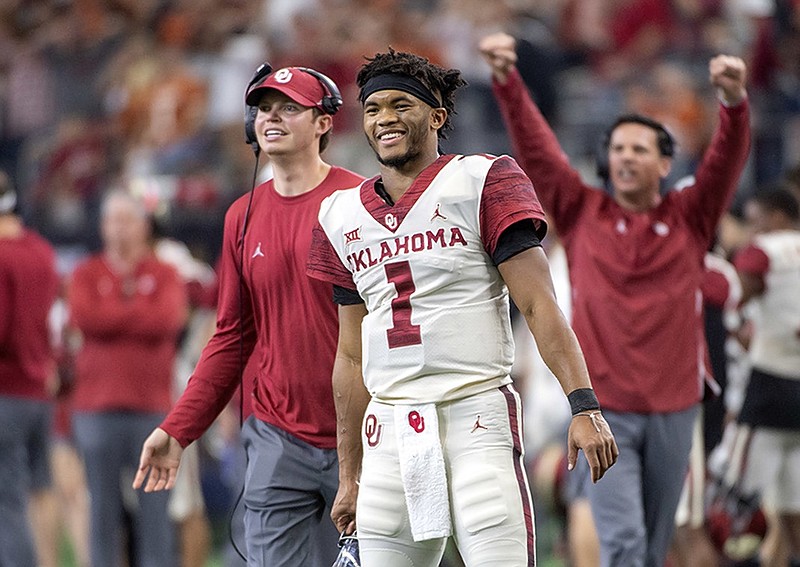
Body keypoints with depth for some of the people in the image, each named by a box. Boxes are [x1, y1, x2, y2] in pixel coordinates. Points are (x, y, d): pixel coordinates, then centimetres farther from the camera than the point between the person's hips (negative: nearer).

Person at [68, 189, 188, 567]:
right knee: (103, 507, 0)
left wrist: (112, 315, -1)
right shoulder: (86, 275, 11)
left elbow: (167, 320, -8)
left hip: (152, 407, -1)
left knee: (154, 505, -4)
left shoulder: (164, 276, 9)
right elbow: (84, 316, -7)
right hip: (97, 407, 1)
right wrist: (140, 312, -1)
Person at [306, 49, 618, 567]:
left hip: (476, 418, -5)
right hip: (389, 434, 5)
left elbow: (539, 305, -6)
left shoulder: (483, 183, 1)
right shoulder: (343, 217, 16)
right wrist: (349, 478, 19)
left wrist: (584, 406, -17)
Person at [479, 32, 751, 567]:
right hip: (604, 408, -2)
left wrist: (735, 101, -30)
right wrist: (507, 81, -18)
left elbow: (728, 158, -10)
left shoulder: (690, 219, 4)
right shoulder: (583, 214, 3)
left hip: (673, 409, 2)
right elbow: (535, 147, -5)